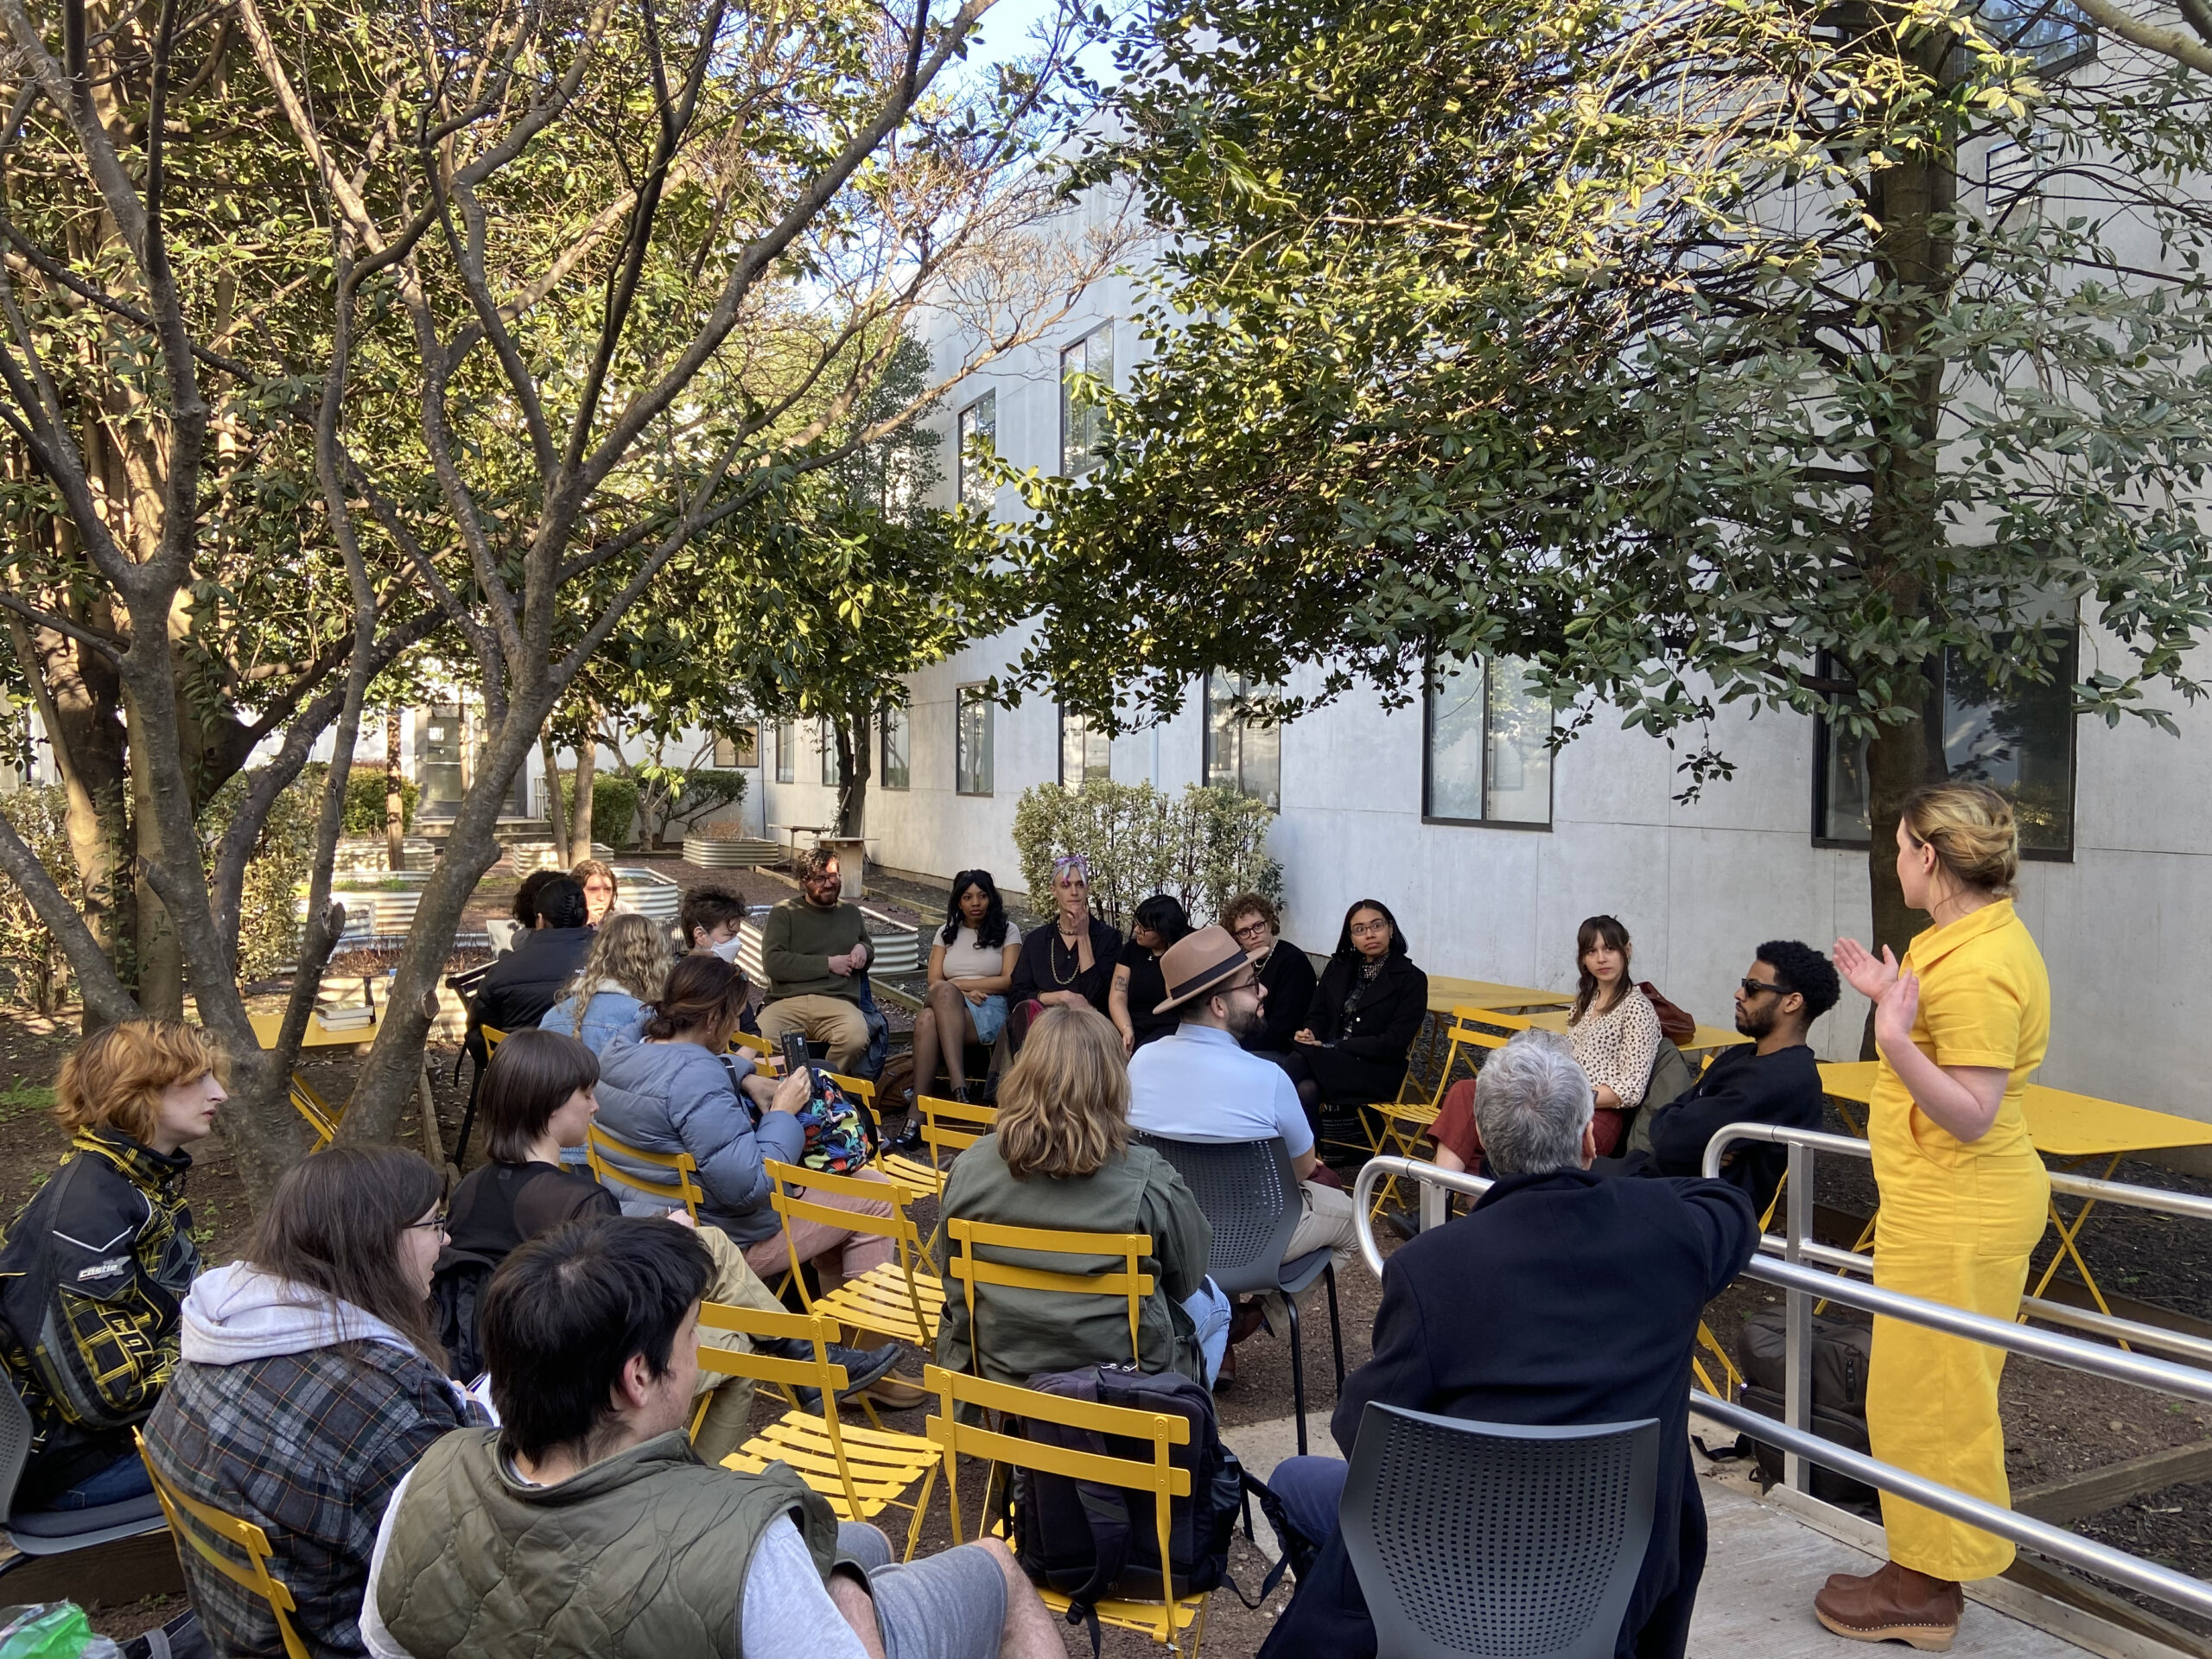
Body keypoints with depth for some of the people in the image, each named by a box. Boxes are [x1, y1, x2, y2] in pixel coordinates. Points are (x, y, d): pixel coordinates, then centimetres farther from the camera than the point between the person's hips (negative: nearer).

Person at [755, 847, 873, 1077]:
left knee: (856, 1039, -34)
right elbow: (773, 962, -3)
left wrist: (863, 948, 15)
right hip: (786, 1002, -2)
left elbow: (866, 963, 41)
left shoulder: (851, 912, 24)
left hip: (837, 1003, 3)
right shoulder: (784, 913, 12)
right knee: (761, 1042, -36)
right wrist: (828, 964, -2)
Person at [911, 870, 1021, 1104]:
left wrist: (958, 984, -2)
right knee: (929, 1014, -37)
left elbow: (1010, 981, 0)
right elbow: (934, 983, 11)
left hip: (992, 1009, -3)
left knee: (929, 1020, -35)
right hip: (949, 1006, 3)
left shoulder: (1008, 931, 12)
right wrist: (959, 993, -11)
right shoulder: (946, 933, 21)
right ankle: (958, 1085, -48)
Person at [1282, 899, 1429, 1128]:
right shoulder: (1338, 967, 16)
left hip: (1376, 1071, -4)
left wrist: (1331, 1046, -15)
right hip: (1327, 1059, 4)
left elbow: (1394, 1043, -10)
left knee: (1307, 1090, -35)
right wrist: (1310, 1035, -11)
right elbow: (1317, 1016, 16)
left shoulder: (1412, 979, -1)